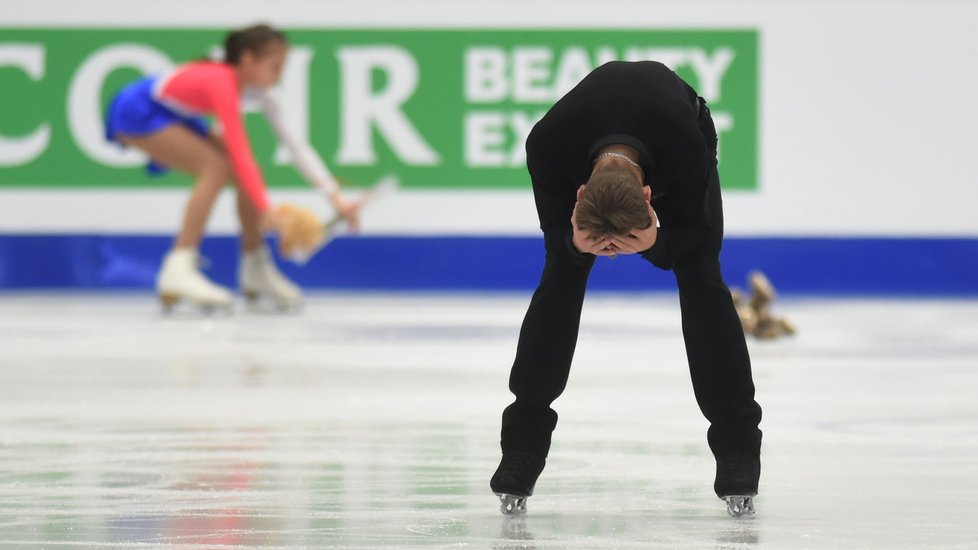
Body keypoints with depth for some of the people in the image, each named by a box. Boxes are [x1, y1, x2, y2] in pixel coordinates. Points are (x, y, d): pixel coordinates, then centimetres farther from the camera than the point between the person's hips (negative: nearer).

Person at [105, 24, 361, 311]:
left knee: (246, 174, -1)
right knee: (217, 168, -26)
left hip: (173, 115, 9)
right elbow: (240, 152, -40)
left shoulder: (254, 86, -7)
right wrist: (266, 210, -47)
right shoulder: (223, 84, -33)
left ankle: (256, 271, 12)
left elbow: (292, 141, -7)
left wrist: (336, 196, -13)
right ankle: (178, 271, -31)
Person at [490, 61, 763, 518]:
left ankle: (737, 447, -5)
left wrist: (655, 242, -50)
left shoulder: (686, 151, -46)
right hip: (587, 132, 1)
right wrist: (576, 242, -49)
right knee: (560, 277, -9)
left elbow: (694, 234, -27)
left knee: (702, 278, -12)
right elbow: (556, 230, -25)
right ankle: (522, 444, -1)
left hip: (686, 124, -1)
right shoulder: (547, 145, -43)